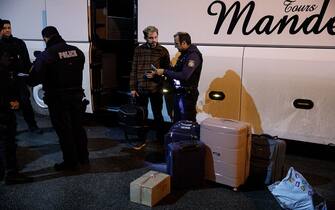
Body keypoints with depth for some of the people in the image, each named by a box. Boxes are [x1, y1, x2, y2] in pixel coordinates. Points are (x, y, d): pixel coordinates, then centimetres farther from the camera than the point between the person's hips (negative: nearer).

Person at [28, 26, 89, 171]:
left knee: (64, 131, 6)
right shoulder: (77, 51, 1)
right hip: (76, 95, 5)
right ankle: (83, 157, 29)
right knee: (78, 127, 17)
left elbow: (34, 80, -15)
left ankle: (71, 162, 14)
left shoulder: (46, 55, -15)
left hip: (58, 99, -5)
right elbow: (78, 72, 8)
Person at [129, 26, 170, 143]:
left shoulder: (163, 51, -2)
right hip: (140, 89, 2)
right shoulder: (139, 50, 2)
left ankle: (160, 139, 22)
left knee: (157, 115, 7)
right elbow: (134, 70, 5)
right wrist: (133, 87, 1)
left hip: (156, 89, -2)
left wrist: (156, 75, -16)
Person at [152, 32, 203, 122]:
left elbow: (184, 76, -28)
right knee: (177, 121, 18)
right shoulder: (184, 54, 12)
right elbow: (176, 70, 15)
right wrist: (159, 72, 3)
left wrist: (164, 72, -20)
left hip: (187, 95, -9)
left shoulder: (193, 56, -18)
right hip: (179, 93, 10)